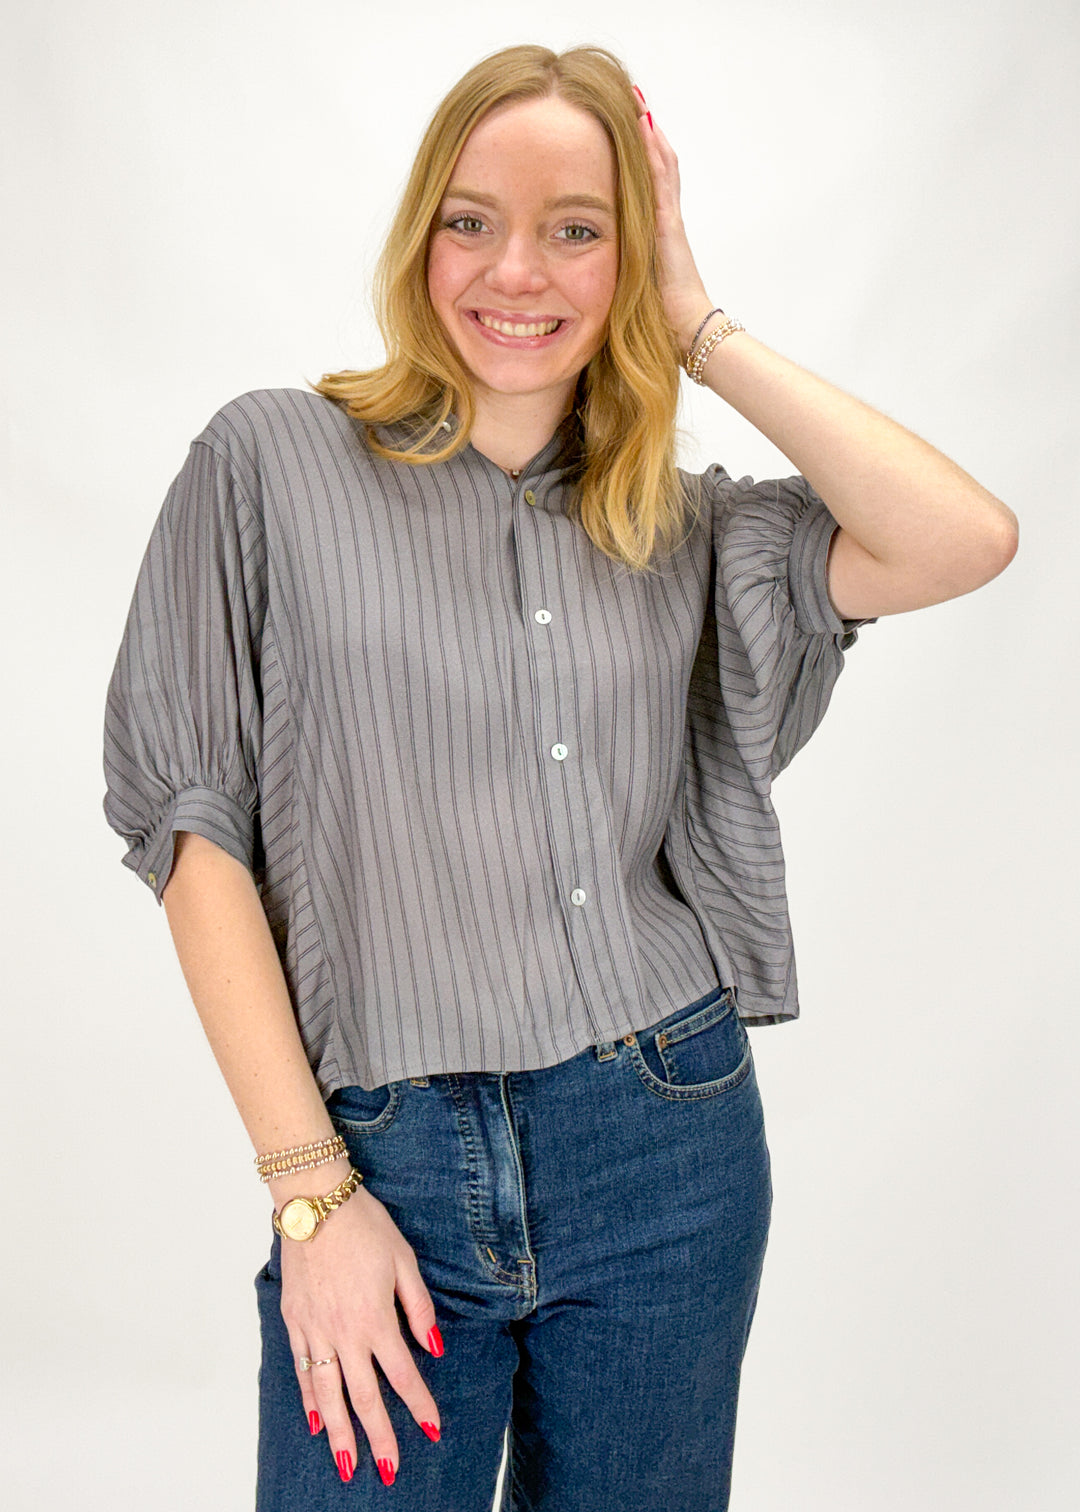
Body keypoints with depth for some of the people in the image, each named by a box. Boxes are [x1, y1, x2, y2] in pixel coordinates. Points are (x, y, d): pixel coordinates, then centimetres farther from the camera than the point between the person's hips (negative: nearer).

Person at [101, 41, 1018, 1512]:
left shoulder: (682, 523, 6)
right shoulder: (275, 459, -1)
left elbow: (968, 540, -9)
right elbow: (197, 825, -4)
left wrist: (703, 329, -3)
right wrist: (311, 1188, -8)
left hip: (670, 1157, 3)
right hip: (387, 1165, -2)